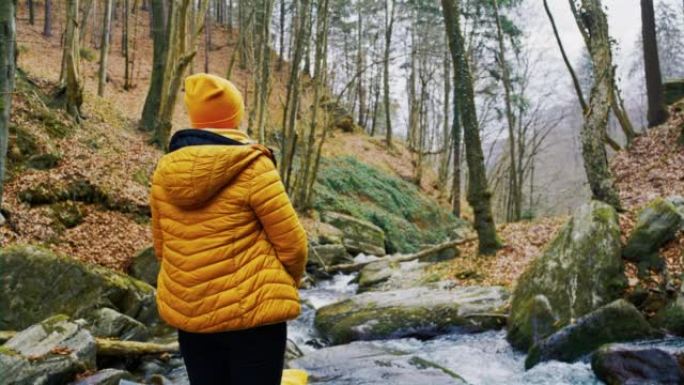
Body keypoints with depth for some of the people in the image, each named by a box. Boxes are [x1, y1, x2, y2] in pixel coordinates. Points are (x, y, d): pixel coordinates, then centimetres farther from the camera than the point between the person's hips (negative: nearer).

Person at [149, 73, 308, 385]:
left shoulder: (165, 171, 1)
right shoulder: (253, 168, -14)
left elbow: (161, 245, 11)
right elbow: (291, 242, -9)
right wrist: (289, 282, 11)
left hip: (186, 312, 5)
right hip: (250, 312, -5)